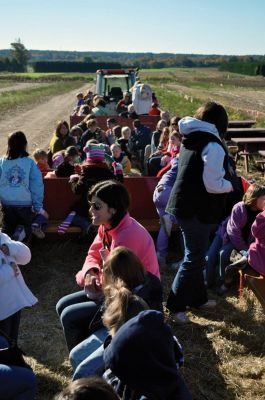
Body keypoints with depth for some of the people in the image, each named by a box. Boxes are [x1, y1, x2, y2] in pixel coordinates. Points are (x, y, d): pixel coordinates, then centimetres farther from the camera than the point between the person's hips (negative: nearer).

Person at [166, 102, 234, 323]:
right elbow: (212, 184, -23)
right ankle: (175, 305, 11)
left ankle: (198, 297, 34)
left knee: (196, 255, 20)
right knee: (194, 258, 2)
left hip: (185, 204, 9)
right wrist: (230, 185, -4)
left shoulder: (191, 139, 9)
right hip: (197, 209, -9)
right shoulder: (213, 146, -18)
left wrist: (223, 177, 14)